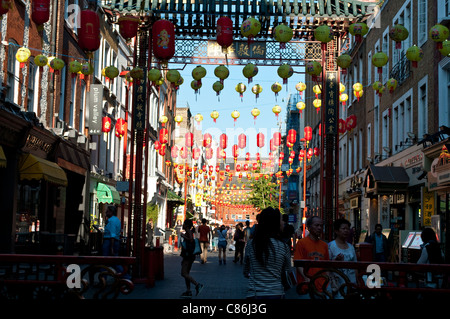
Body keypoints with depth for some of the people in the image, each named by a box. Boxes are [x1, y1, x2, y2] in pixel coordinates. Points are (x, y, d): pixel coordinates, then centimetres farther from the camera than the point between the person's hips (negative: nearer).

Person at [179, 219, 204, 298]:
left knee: (184, 273, -11)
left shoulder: (189, 231, -11)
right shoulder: (187, 232, 18)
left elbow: (191, 240, -31)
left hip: (189, 256, -10)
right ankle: (188, 292, 12)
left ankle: (198, 285, -14)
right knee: (186, 273, 11)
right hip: (188, 256, 10)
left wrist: (183, 236, -18)